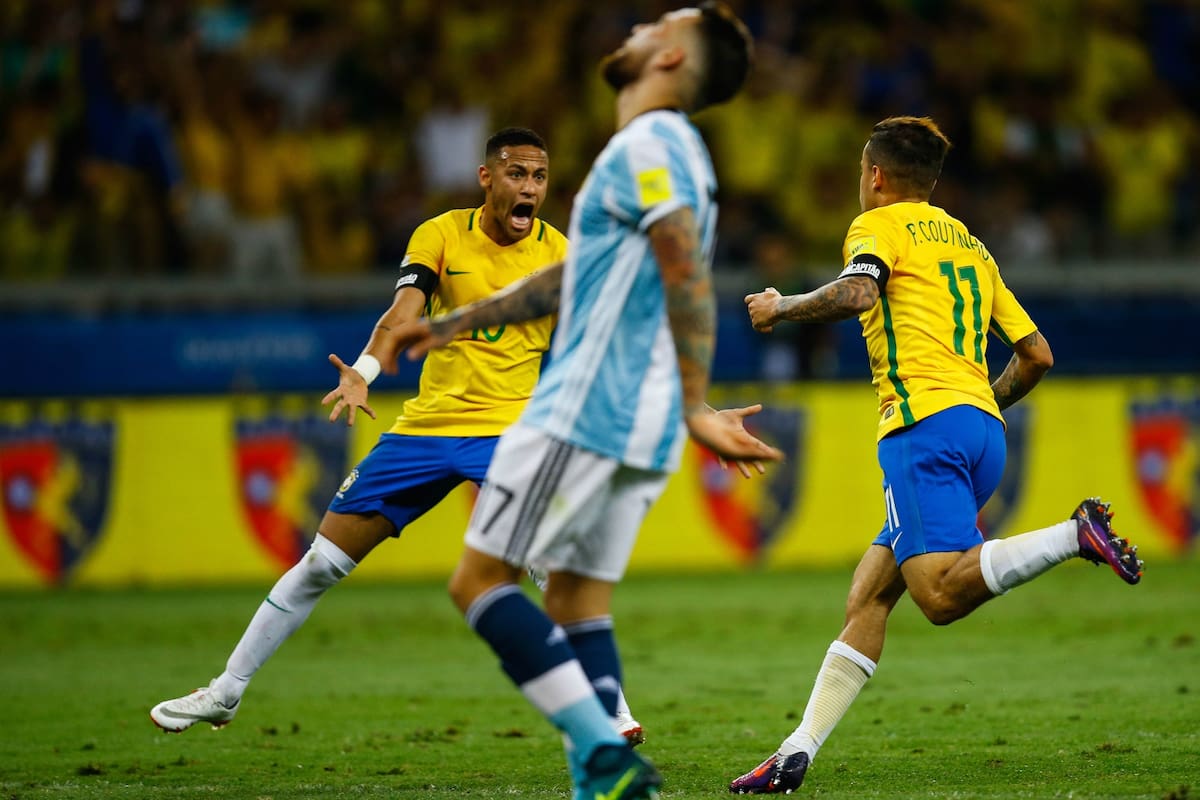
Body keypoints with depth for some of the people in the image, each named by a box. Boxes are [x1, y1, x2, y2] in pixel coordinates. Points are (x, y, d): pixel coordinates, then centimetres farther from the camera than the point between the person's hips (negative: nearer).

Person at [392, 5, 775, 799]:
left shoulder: (648, 146, -10)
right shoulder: (663, 150, 21)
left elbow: (689, 279, -21)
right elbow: (574, 278, 31)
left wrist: (695, 410, -25)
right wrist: (461, 320, 37)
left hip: (586, 412, -9)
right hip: (637, 431, 9)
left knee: (480, 580, -7)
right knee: (578, 599, 9)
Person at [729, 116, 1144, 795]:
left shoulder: (879, 225, 6)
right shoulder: (970, 245, 27)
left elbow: (856, 292, -16)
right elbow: (1037, 355, 25)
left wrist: (780, 308, 0)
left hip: (926, 425, -8)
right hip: (983, 430, 8)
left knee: (941, 593, -23)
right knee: (868, 599, 7)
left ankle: (1078, 535, -32)